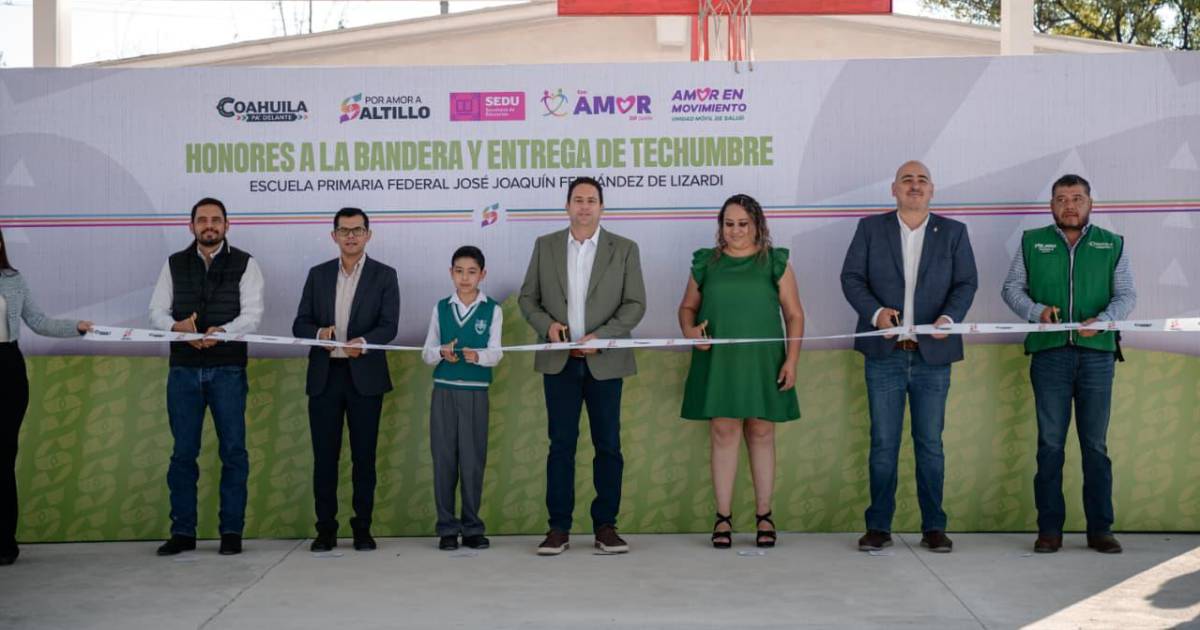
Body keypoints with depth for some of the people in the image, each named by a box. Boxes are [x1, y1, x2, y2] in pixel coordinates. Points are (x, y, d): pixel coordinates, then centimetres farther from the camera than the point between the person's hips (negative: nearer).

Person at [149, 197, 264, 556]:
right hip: (183, 369, 2)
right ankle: (183, 531, 13)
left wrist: (221, 332, -25)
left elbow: (252, 315, -7)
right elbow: (157, 311, 5)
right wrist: (177, 326, -17)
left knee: (233, 450, 0)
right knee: (183, 452, 5)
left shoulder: (245, 264, 2)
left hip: (228, 369, -2)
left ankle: (232, 531, 9)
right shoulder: (175, 264, 10)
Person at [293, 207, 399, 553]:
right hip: (324, 376, 2)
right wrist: (320, 333, -15)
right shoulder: (318, 275, 11)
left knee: (364, 455, 2)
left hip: (364, 376, -2)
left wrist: (362, 342, -26)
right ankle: (326, 528, 10)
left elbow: (389, 326, -7)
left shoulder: (384, 275, 4)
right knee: (324, 455, 3)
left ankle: (362, 528, 11)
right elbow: (300, 324, 7)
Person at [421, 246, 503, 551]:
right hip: (444, 391, 1)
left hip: (475, 393, -1)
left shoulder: (492, 310, 2)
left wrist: (477, 356, -29)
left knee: (473, 460, 2)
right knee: (444, 459, 3)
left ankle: (472, 527, 12)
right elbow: (427, 353, 6)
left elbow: (496, 353, -8)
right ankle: (447, 527, 11)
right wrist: (441, 352, -16)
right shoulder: (441, 308, 8)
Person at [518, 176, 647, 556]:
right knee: (561, 445, 2)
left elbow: (635, 304, -1)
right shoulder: (545, 246, 8)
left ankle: (605, 525, 11)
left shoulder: (624, 249, 3)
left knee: (608, 445, 3)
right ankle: (559, 528, 6)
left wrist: (599, 336, -13)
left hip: (604, 361, -1)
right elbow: (528, 297, 10)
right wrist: (546, 324, -10)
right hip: (559, 361, 1)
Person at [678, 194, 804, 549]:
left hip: (762, 362, 0)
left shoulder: (775, 262, 4)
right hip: (718, 362, 1)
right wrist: (689, 329, -7)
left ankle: (764, 515, 12)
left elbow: (794, 314, 3)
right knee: (723, 433, -2)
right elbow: (688, 307, 15)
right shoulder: (706, 263, 9)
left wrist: (792, 360, -6)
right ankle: (723, 517, 3)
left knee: (761, 433, 3)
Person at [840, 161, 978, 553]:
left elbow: (966, 283, 3)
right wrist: (875, 312, -15)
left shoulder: (953, 232, 8)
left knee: (930, 443, 5)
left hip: (933, 356, 0)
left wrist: (949, 317, -16)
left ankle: (933, 527, 13)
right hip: (884, 354, 0)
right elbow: (851, 277, 2)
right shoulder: (871, 228, 7)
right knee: (883, 443, 3)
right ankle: (878, 527, 10)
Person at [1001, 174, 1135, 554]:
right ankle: (1049, 529, 7)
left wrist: (1102, 320, -13)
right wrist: (1037, 310, -10)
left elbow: (1126, 294, 6)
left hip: (1097, 353, 0)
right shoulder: (1032, 242, 10)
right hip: (1049, 353, 0)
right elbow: (1011, 288, 10)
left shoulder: (1112, 244, 11)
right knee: (1050, 443, 2)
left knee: (1096, 444, 3)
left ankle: (1100, 529, 9)